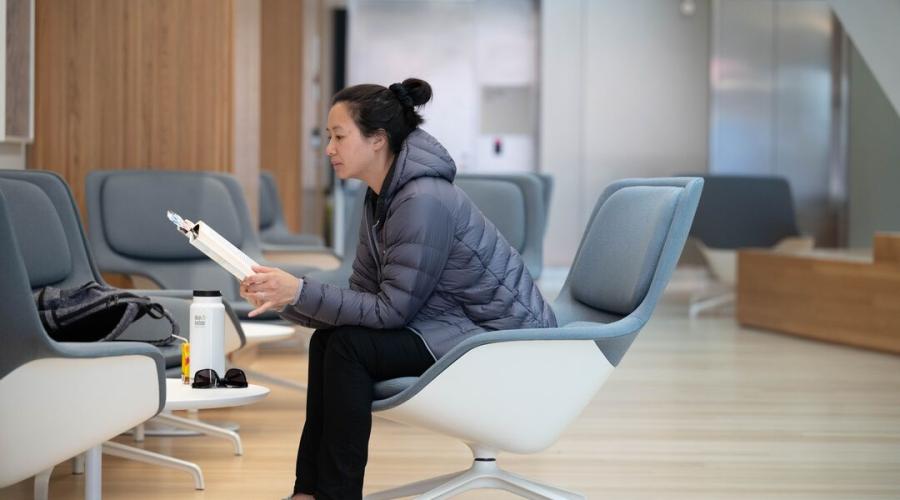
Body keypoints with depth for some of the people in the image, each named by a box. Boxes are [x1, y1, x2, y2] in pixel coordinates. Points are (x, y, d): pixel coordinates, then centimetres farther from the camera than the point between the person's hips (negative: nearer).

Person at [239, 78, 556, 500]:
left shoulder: (422, 201, -23)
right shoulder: (381, 198, 5)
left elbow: (391, 309, -21)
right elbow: (365, 296, 4)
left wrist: (301, 292, -23)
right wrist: (285, 299, -10)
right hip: (456, 325, 10)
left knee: (351, 347, -19)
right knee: (328, 340, 2)